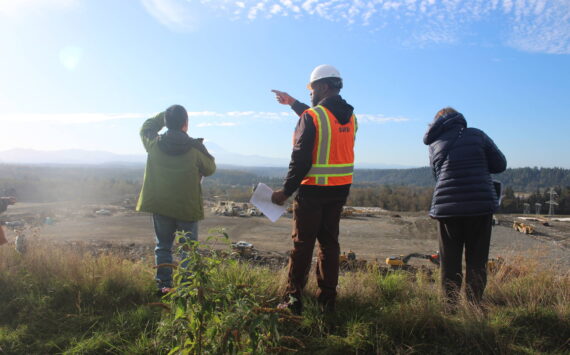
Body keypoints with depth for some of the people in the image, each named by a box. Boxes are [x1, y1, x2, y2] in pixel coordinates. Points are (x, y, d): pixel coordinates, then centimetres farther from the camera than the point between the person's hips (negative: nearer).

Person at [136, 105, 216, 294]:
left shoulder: (154, 144, -8)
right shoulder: (195, 148, -16)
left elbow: (145, 128, 15)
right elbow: (210, 169, 0)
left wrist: (164, 115, 12)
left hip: (159, 205, 3)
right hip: (187, 207, -3)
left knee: (163, 246, 16)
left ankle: (163, 285, 18)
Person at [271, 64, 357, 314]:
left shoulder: (311, 116, -13)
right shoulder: (350, 116, 9)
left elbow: (301, 160, -16)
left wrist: (286, 191, -8)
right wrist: (293, 103, 34)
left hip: (313, 191, -6)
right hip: (340, 190, 6)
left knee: (302, 245, 3)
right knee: (329, 242, 13)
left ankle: (293, 300, 10)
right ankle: (327, 299, 20)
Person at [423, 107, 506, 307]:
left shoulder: (434, 145, 9)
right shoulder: (476, 135, 4)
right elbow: (500, 165, 7)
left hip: (447, 207, 1)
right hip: (481, 205, -1)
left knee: (450, 261, 11)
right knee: (477, 260, 10)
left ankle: (450, 306, 17)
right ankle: (474, 306, 17)